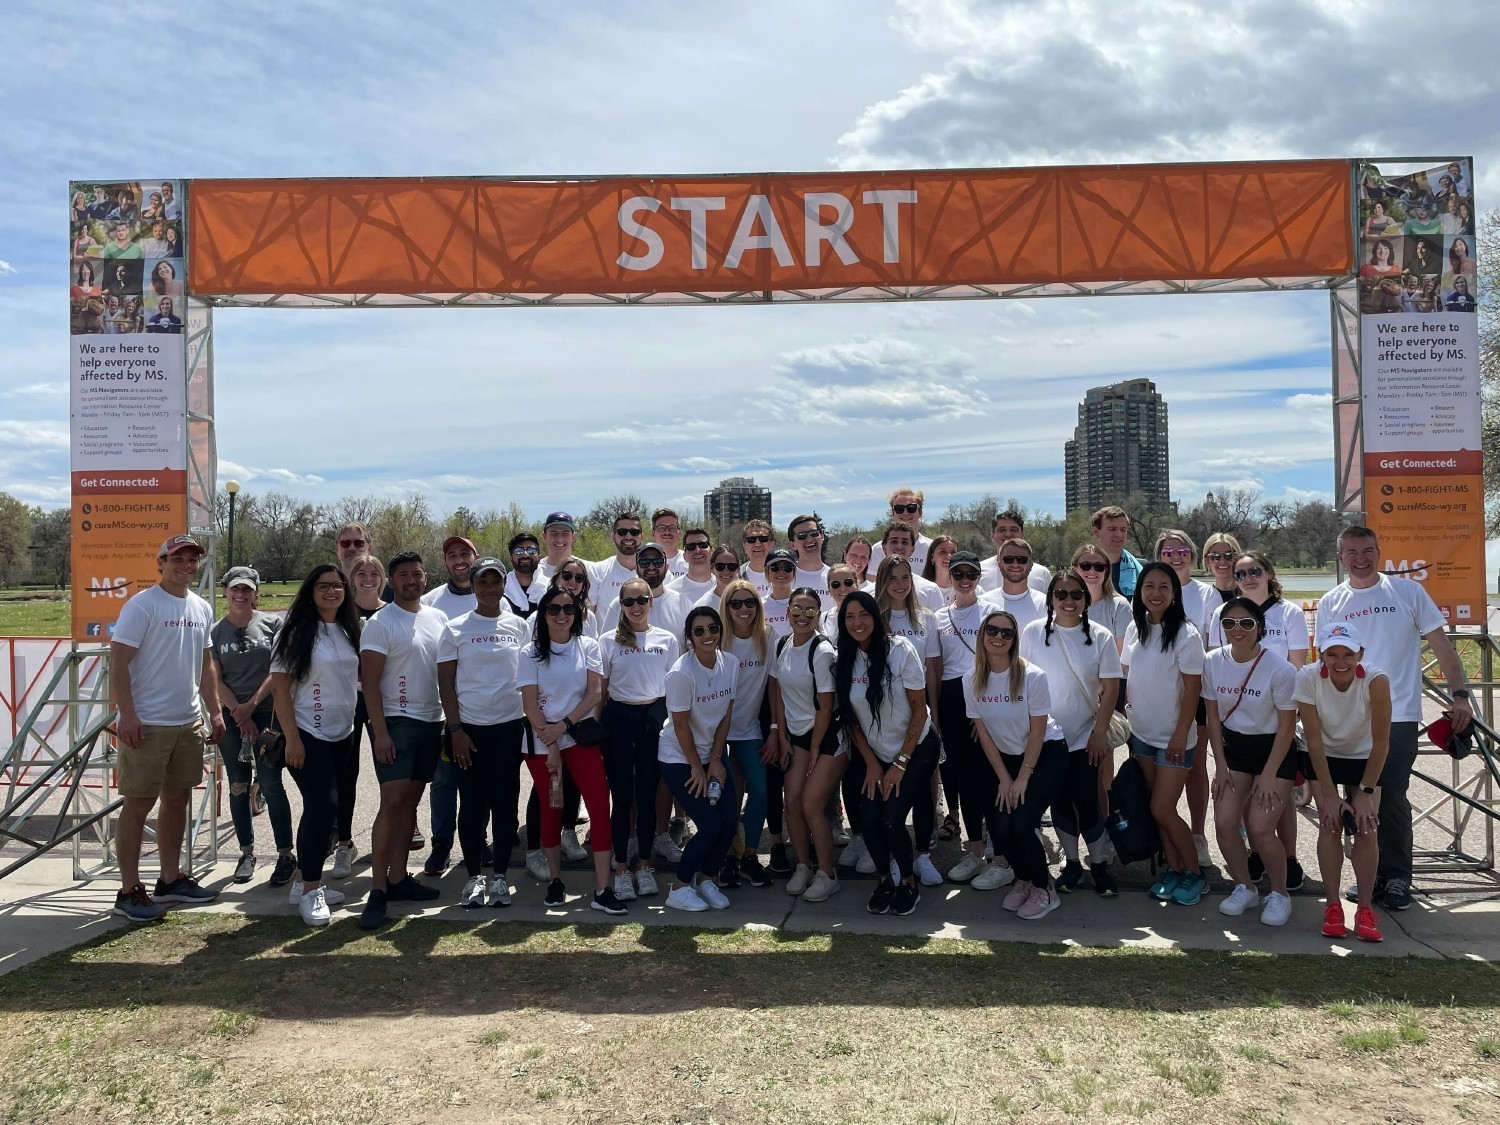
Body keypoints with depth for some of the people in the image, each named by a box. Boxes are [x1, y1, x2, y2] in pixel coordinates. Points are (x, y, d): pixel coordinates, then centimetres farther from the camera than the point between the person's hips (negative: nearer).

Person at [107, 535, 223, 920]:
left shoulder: (202, 609, 11)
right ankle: (129, 891, 7)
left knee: (177, 799, 14)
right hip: (147, 725, -7)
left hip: (189, 723, 7)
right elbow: (118, 661, -14)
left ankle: (170, 879, 27)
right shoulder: (142, 605, -10)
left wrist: (214, 711, 15)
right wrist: (126, 715, -20)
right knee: (138, 804, -1)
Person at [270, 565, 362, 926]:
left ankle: (308, 882, 22)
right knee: (323, 806, -12)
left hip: (342, 734, 6)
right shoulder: (297, 631, -8)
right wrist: (291, 738, -16)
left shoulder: (349, 631, 9)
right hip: (307, 734, -6)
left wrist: (358, 726, 10)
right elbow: (280, 686, -11)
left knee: (322, 808, 10)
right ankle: (310, 890, 0)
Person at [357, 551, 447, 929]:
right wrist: (380, 732, -16)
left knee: (411, 801, 10)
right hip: (395, 721, -6)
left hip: (431, 721, 6)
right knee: (392, 803, -11)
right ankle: (377, 891, -6)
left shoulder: (438, 618, 10)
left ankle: (398, 878, 18)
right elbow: (369, 681, -10)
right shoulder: (380, 624, -7)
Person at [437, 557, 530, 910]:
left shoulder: (519, 625, 5)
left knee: (506, 802, 6)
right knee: (472, 803, 3)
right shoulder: (456, 628, 0)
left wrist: (533, 722, 4)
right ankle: (474, 876, 16)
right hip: (469, 727, -1)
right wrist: (455, 728, -7)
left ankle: (500, 876, 17)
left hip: (510, 725, 1)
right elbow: (445, 682, -1)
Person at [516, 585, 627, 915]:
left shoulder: (588, 646, 3)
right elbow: (530, 703, -5)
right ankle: (555, 880, 24)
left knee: (600, 806, -8)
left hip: (580, 736, 1)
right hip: (541, 742, 0)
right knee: (551, 809, 9)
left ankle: (602, 890, -7)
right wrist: (550, 745, -13)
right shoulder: (531, 653, 0)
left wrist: (564, 725, -15)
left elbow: (595, 691, -5)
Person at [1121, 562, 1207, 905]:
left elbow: (1193, 688, -14)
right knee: (1157, 808, 11)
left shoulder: (1185, 634, -14)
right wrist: (1126, 710, 6)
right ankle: (1173, 868, 24)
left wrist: (1180, 734, -16)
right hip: (1142, 733, 6)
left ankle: (1194, 872, 13)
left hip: (1173, 736, -6)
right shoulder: (1135, 628, 3)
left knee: (1162, 810, -5)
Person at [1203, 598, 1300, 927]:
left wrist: (1269, 775, -12)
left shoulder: (1280, 669, -19)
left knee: (1260, 828, -13)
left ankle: (1279, 894, 13)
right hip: (1233, 747, 4)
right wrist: (1220, 765, -1)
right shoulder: (1213, 662, -7)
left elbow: (1287, 725, -12)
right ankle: (1244, 887, 18)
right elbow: (1213, 717, 2)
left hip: (1273, 750, -4)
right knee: (1224, 822, -7)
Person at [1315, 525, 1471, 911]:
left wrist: (1460, 695, -6)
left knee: (1392, 800, -2)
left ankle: (1397, 879, 12)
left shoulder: (1408, 591, 0)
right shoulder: (1330, 603, 6)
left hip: (1398, 716, -3)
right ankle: (1370, 873, 22)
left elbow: (1440, 643, 1)